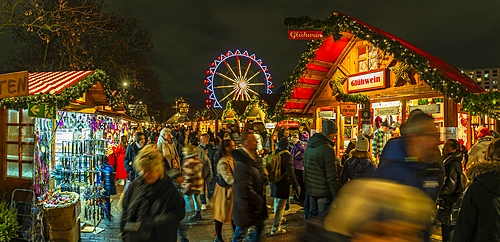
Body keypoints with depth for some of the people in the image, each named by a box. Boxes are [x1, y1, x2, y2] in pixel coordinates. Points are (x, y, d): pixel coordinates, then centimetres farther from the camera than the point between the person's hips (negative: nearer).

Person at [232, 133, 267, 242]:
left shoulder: (255, 157, 3)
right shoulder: (242, 163, -28)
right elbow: (245, 190, -29)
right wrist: (259, 201, -15)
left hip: (257, 203, 9)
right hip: (246, 206, -9)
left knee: (260, 227, 22)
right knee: (241, 233, 10)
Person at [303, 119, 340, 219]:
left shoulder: (310, 145, 6)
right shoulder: (327, 148, -19)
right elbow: (331, 175, -18)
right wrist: (336, 196, -12)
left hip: (311, 189, 7)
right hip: (323, 192, -7)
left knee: (313, 215, 20)